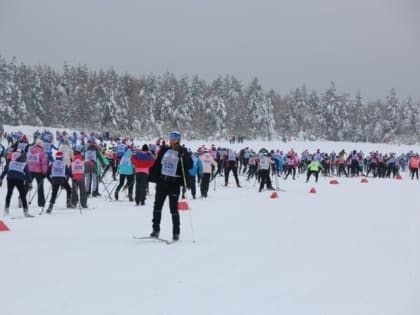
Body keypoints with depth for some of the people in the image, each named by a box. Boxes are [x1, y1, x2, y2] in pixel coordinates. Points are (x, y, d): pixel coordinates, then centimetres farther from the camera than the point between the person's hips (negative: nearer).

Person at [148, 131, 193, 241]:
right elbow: (157, 164, 15)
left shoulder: (182, 151, -1)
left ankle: (176, 232, 4)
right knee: (157, 206, 6)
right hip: (162, 181, 5)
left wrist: (183, 156, -27)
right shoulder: (164, 150, 10)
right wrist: (152, 177, 12)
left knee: (173, 208, -4)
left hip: (174, 183, -4)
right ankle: (156, 230, 14)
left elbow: (190, 165, -12)